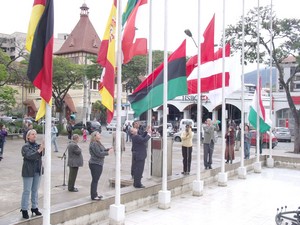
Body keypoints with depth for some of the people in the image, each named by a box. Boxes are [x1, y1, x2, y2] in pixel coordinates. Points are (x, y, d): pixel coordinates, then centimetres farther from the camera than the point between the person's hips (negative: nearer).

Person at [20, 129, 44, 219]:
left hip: (38, 171, 5)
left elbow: (42, 155, -7)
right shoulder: (25, 147, -9)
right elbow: (29, 156, -23)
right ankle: (24, 209, 11)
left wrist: (44, 149, -27)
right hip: (28, 172, -5)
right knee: (27, 191, 2)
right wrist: (39, 150, -33)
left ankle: (34, 207, 25)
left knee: (35, 190, 14)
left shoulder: (38, 145, 4)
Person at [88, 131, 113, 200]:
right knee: (95, 180, -3)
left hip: (99, 164, 10)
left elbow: (103, 150, 16)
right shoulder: (94, 144, -19)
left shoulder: (98, 143, 15)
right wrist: (108, 152, -17)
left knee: (96, 180, 17)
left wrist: (109, 149, 0)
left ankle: (95, 194, 27)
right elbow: (99, 153, -24)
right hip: (95, 164, -10)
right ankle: (93, 196, 5)